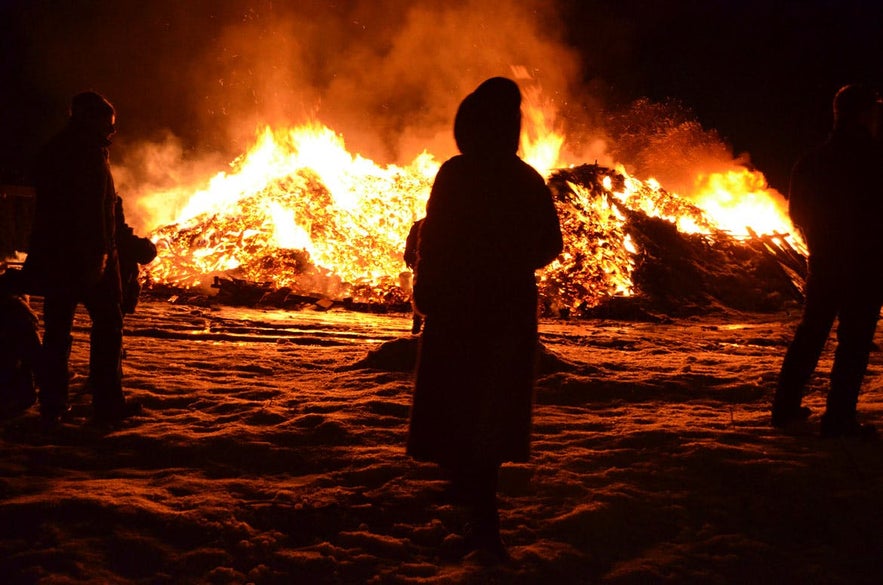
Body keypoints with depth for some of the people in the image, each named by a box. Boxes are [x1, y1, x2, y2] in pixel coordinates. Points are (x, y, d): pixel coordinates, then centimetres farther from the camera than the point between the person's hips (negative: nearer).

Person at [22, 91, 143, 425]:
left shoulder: (51, 151, 16)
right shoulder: (89, 151, -10)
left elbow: (46, 208, 18)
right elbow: (93, 206, -20)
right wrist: (99, 251, -22)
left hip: (52, 255, 8)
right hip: (87, 255, -8)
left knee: (57, 329, 10)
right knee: (107, 325, 0)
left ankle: (52, 404, 11)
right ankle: (107, 403, -2)